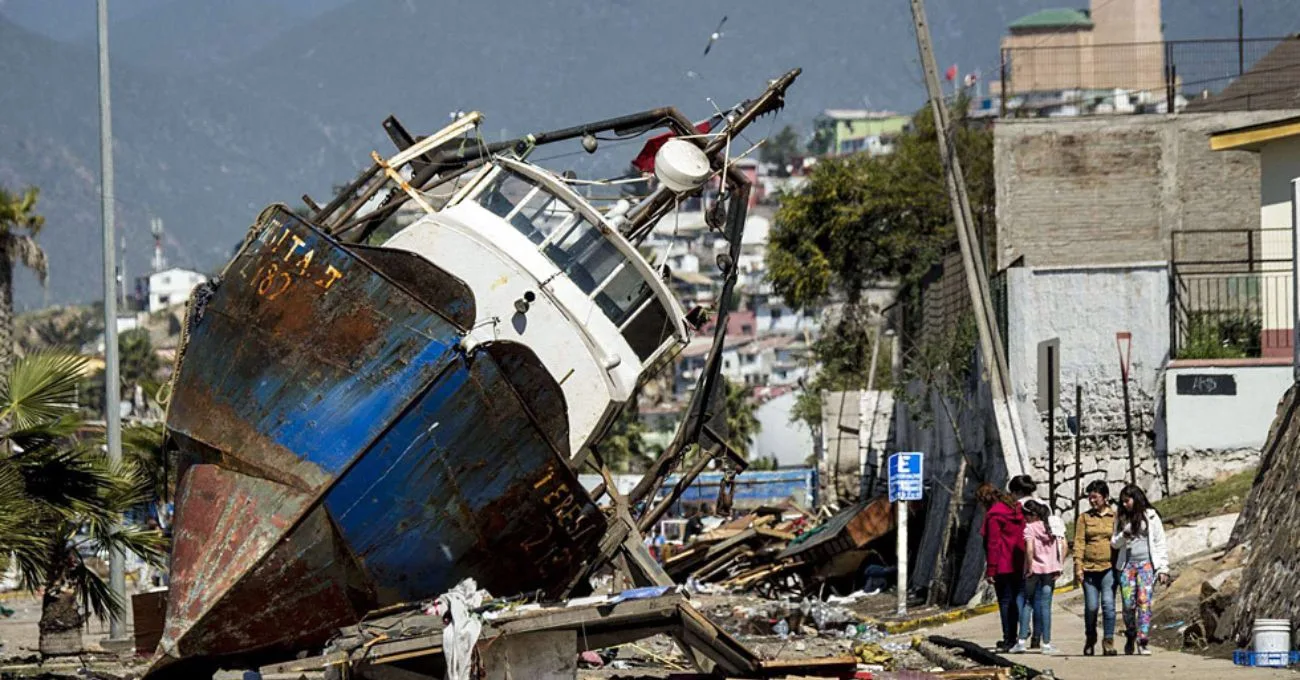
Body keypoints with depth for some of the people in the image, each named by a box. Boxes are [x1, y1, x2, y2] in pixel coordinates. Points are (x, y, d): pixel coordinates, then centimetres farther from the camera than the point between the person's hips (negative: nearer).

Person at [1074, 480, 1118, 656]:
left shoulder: (1115, 517, 6)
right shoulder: (1084, 518, 9)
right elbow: (1079, 542, 5)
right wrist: (1078, 567, -3)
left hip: (1109, 568, -1)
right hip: (1089, 568, 1)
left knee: (1108, 604, -10)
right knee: (1091, 607, 3)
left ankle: (1108, 642, -5)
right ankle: (1090, 640, 22)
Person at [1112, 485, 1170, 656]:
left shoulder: (1150, 517, 4)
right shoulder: (1122, 518, 13)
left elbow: (1161, 544, 4)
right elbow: (1114, 543, 16)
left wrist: (1163, 569, -2)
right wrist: (1122, 536, -7)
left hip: (1147, 564, -3)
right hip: (1127, 564, 3)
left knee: (1144, 601, -14)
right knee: (1128, 604, -3)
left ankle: (1142, 641, -17)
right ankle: (1130, 637, 16)